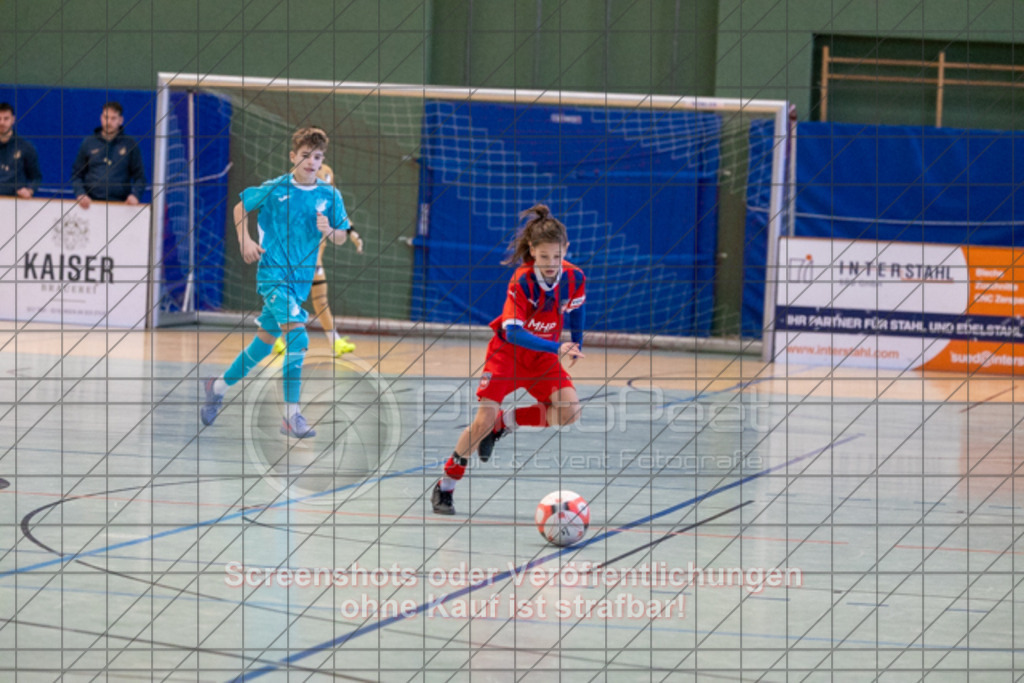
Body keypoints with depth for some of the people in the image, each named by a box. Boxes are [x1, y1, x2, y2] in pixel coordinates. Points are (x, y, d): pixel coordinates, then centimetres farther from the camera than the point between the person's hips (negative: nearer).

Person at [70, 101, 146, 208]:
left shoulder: (130, 144, 9)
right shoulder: (88, 143, 13)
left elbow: (139, 175, 10)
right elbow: (76, 174, 15)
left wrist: (135, 194, -7)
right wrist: (80, 193, -1)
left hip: (120, 203, -1)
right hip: (91, 202, 1)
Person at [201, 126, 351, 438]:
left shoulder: (330, 196, 1)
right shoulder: (273, 189, -5)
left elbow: (342, 237, 6)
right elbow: (241, 208, 10)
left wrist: (329, 231, -16)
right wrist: (245, 240, -4)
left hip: (300, 278, 5)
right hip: (272, 272, -5)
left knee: (267, 337, 15)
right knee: (297, 336, -20)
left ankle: (220, 385, 37)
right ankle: (292, 416, -17)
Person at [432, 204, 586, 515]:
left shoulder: (574, 277, -16)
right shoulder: (522, 281, -28)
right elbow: (513, 331, -36)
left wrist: (577, 345, 9)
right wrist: (557, 347, -45)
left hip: (543, 356, 4)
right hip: (507, 352, -4)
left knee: (569, 411, -20)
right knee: (484, 420, -17)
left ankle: (504, 422, 5)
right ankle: (445, 486, 2)